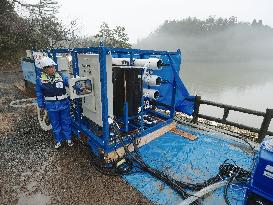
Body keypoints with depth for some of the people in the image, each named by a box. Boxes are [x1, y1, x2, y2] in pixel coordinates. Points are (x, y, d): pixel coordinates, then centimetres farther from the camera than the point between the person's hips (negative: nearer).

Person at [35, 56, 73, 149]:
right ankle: (58, 140, 35)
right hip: (51, 106, 0)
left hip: (64, 104, 0)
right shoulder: (40, 79, -5)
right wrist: (41, 105, 6)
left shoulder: (61, 76, -8)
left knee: (66, 122, 14)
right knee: (55, 124, 15)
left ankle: (68, 139, 33)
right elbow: (39, 94, 3)